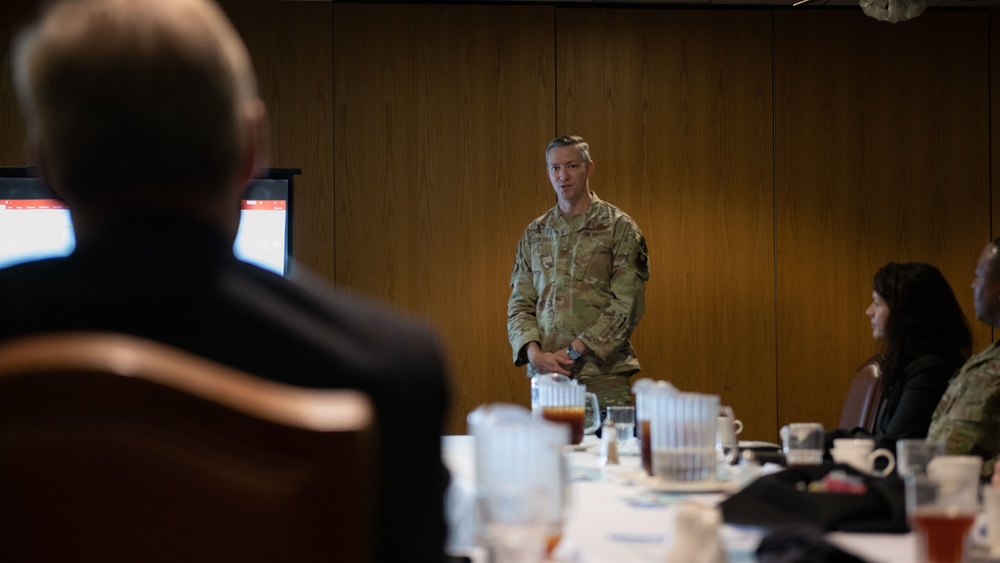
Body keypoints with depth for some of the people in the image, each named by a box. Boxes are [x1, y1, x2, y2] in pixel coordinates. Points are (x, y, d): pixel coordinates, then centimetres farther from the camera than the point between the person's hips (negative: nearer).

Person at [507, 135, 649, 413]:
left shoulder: (619, 227, 1)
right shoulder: (534, 233, 13)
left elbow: (627, 305, -7)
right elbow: (520, 304, 10)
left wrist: (573, 351, -13)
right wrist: (533, 351, -9)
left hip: (603, 375, -3)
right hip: (544, 374, 3)